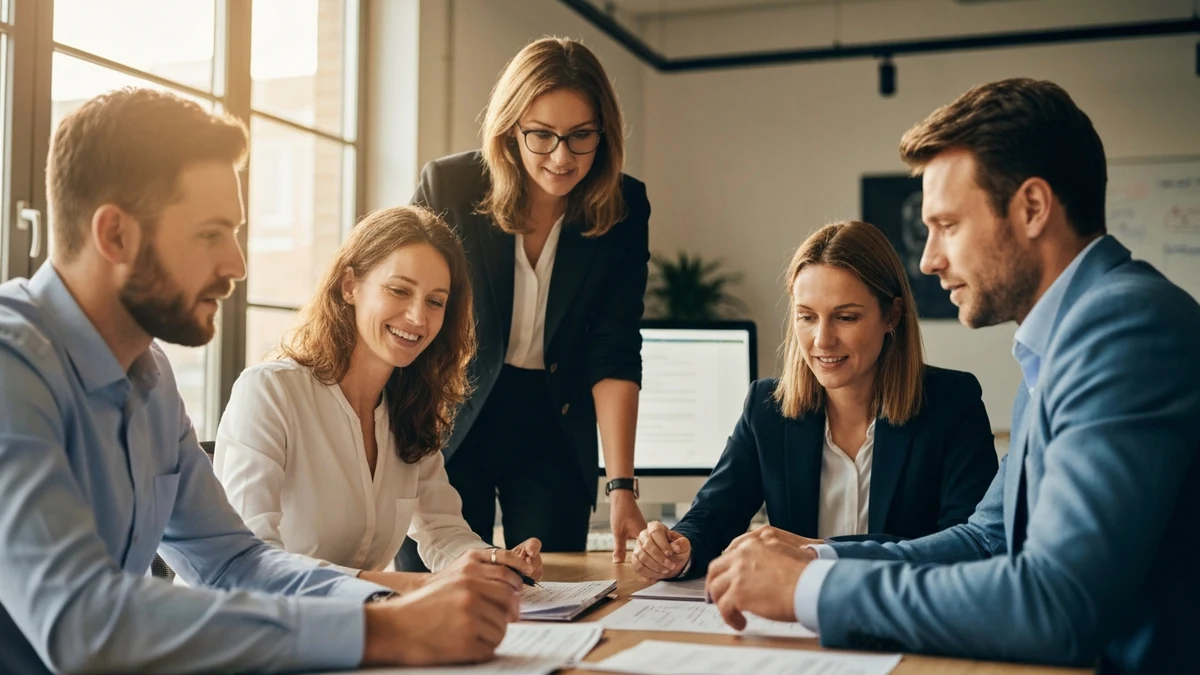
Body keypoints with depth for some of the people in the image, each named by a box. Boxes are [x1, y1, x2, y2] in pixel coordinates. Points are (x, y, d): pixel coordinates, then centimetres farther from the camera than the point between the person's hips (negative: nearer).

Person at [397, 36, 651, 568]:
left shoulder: (624, 208, -9)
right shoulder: (445, 185, -13)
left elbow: (613, 354, -11)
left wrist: (622, 486, -20)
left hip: (555, 433, 1)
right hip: (450, 427, -1)